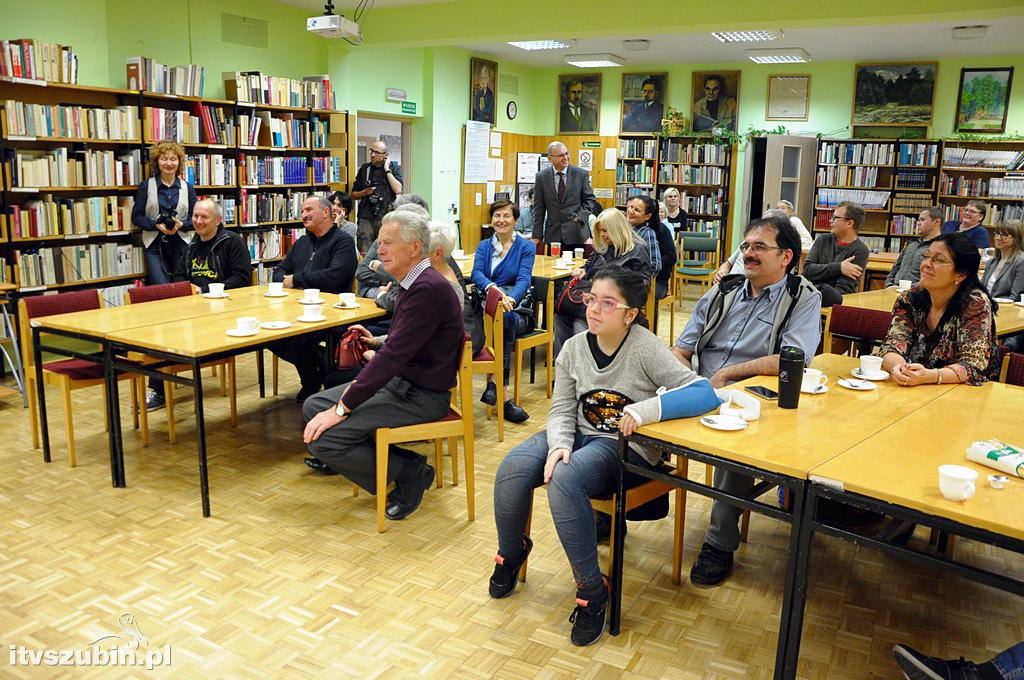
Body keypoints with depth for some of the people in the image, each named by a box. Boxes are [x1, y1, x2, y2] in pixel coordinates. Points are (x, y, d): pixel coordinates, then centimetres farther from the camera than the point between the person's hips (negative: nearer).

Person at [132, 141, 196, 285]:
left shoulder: (187, 188, 8)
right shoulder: (146, 186, 4)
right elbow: (136, 216, 2)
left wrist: (181, 224, -12)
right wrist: (156, 225, -14)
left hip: (181, 246, 2)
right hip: (155, 246, -2)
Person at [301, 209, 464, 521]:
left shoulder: (428, 289, -22)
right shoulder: (414, 282, 9)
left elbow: (393, 355, -26)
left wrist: (342, 408, -23)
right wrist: (378, 342, 11)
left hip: (420, 396, -10)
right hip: (399, 381, 10)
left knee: (322, 436, -17)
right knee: (313, 407, 5)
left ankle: (410, 473, -3)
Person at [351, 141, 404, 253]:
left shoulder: (393, 168, 7)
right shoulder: (365, 169, 13)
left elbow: (398, 190, -10)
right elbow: (354, 195, 18)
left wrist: (387, 170, -7)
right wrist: (364, 192, -3)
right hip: (366, 217, 2)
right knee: (364, 253, -5)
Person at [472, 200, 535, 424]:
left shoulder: (526, 247, 8)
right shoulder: (484, 246, 15)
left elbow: (524, 279, -8)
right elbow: (477, 273, -5)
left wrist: (511, 299, -31)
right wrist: (493, 288, -29)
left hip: (518, 310, -1)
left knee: (506, 318, -36)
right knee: (504, 321, -35)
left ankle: (494, 384, -34)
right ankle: (502, 395, -37)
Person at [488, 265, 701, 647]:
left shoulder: (644, 347, -13)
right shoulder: (575, 347, 1)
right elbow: (561, 410, 1)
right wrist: (559, 444, -19)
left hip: (628, 447, -5)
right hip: (579, 434, 5)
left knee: (565, 479, -34)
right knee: (513, 469, -20)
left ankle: (592, 590, -15)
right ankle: (511, 552, 12)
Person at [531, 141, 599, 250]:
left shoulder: (582, 174, 1)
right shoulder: (541, 177, 3)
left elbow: (590, 200, 7)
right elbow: (539, 209, 5)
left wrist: (581, 216, -11)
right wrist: (537, 236, 0)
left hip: (576, 234, -1)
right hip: (552, 235, 1)